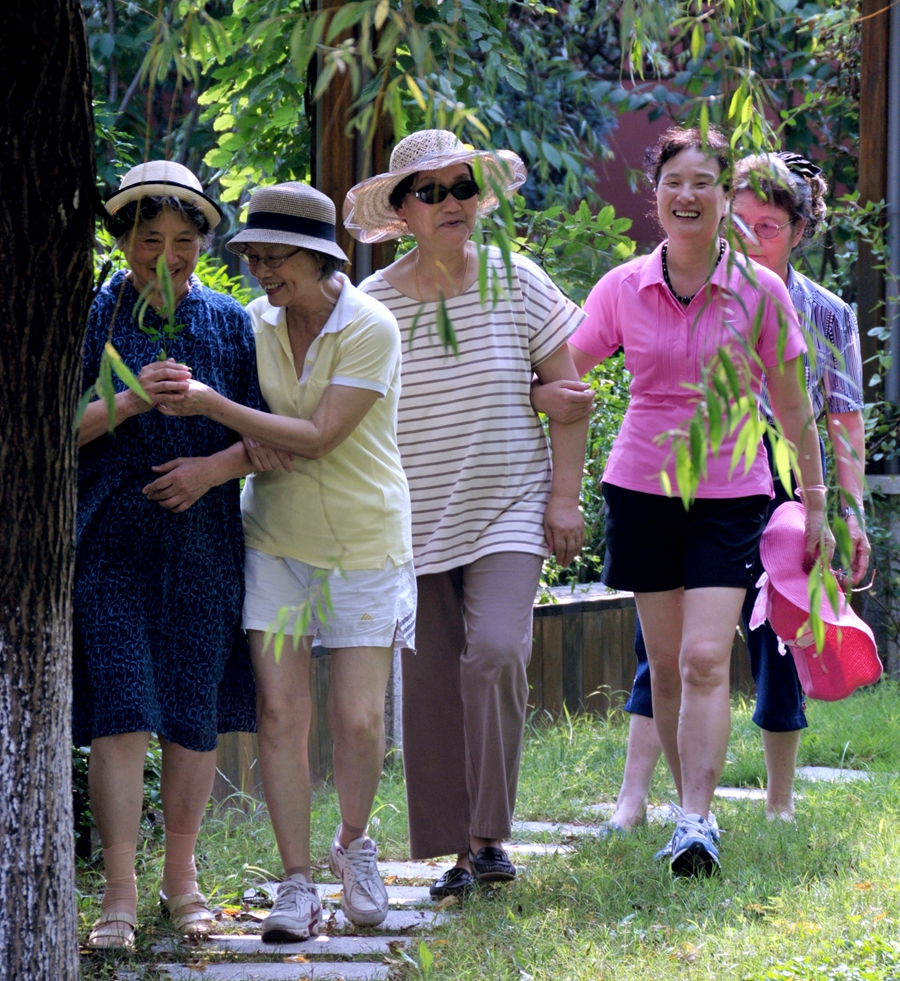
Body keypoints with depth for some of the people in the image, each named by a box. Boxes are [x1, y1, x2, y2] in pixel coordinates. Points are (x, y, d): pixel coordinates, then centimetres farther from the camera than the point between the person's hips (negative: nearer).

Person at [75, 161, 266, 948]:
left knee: (195, 717, 5)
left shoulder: (231, 324, 8)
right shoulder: (92, 319, 2)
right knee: (120, 714, -8)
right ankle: (120, 891, -5)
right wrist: (129, 402, -19)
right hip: (111, 547, -2)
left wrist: (215, 468, -11)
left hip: (203, 546, 2)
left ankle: (182, 875, 21)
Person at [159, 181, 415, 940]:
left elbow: (318, 438, -22)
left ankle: (354, 844, 26)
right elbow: (254, 439, 8)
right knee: (281, 710, -6)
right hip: (275, 540, 3)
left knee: (359, 718, -2)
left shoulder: (370, 330, -16)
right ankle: (298, 884, 1)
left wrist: (212, 404, -26)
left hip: (364, 543, -3)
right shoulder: (255, 323, 0)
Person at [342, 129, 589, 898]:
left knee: (496, 650, -20)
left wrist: (564, 495, -2)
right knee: (429, 681, 1)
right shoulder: (372, 304, 0)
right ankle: (459, 852, 10)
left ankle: (491, 834, -11)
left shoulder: (516, 282, -1)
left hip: (508, 508, -2)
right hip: (414, 523, 2)